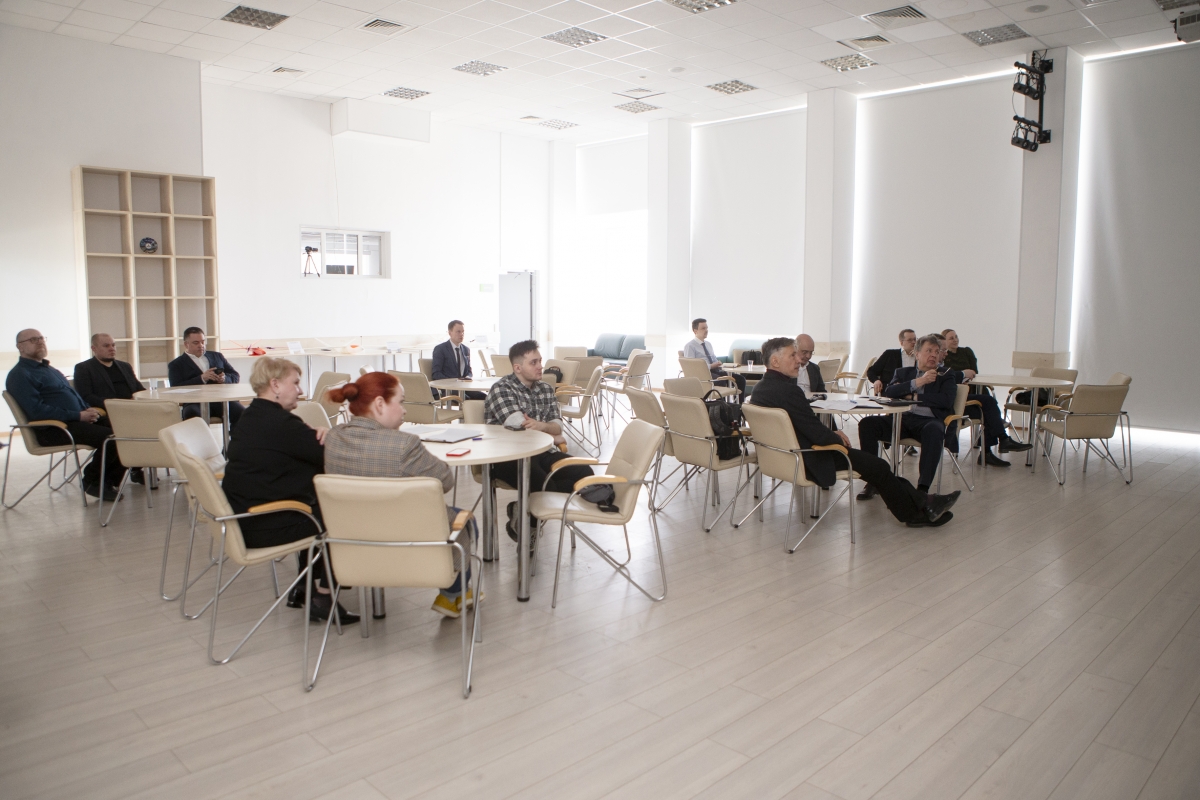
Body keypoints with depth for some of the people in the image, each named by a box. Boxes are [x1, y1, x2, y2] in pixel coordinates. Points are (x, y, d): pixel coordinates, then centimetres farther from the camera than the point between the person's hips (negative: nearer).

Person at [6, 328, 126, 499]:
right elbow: (37, 411, -17)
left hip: (80, 419, 9)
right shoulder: (19, 375, -5)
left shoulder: (50, 369, 24)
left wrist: (88, 410, 5)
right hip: (54, 428, -9)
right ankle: (92, 482, -5)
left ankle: (111, 478, -1)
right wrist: (78, 415, -20)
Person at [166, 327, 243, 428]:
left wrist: (224, 378, -3)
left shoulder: (217, 356, 27)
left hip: (221, 399, 3)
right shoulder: (176, 365, 15)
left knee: (241, 412, -28)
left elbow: (236, 376, 21)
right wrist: (202, 378, -13)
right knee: (192, 414, -37)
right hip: (196, 403, -3)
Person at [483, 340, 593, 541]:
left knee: (584, 473, -15)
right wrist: (551, 434, -1)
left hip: (540, 452, 7)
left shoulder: (546, 389, 13)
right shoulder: (501, 389, -8)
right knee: (543, 483, -33)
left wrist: (541, 425, -22)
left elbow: (557, 426, 3)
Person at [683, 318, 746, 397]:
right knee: (722, 380, -36)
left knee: (740, 378, -11)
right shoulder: (690, 346, -2)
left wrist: (717, 364, -1)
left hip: (715, 370, 8)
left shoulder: (708, 345, 22)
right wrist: (710, 366, -17)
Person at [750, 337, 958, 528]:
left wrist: (831, 434, 5)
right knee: (877, 465, 6)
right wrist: (838, 438, -5)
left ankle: (918, 500, 27)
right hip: (808, 462, -10)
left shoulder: (760, 388, 2)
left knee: (871, 461, 21)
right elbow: (817, 433, -26)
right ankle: (915, 513, 26)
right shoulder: (787, 391, -28)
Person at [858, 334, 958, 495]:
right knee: (867, 423, -23)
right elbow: (888, 392, 3)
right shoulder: (903, 373, 23)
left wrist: (915, 397, -2)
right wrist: (917, 382, -6)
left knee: (934, 431, -39)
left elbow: (946, 400, -2)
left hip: (928, 420, -2)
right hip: (901, 418, 2)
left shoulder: (946, 378, 19)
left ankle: (923, 487, -39)